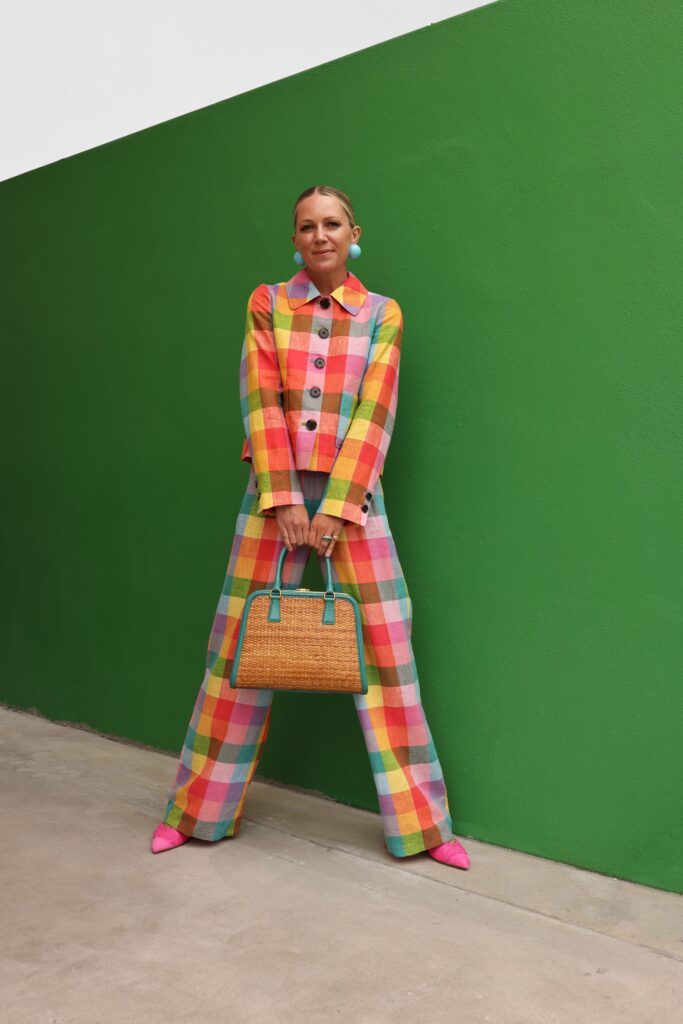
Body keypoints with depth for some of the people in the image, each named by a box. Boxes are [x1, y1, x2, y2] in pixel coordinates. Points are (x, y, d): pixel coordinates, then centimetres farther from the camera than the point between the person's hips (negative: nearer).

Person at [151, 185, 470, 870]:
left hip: (352, 493, 0)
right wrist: (283, 500, -13)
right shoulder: (267, 304, 7)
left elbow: (373, 414, -4)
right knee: (240, 647, 5)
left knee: (383, 652, -1)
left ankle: (421, 825, 11)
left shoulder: (382, 314, 6)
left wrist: (336, 507, -13)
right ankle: (199, 809, 22)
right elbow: (261, 400, -3)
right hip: (274, 490, 1)